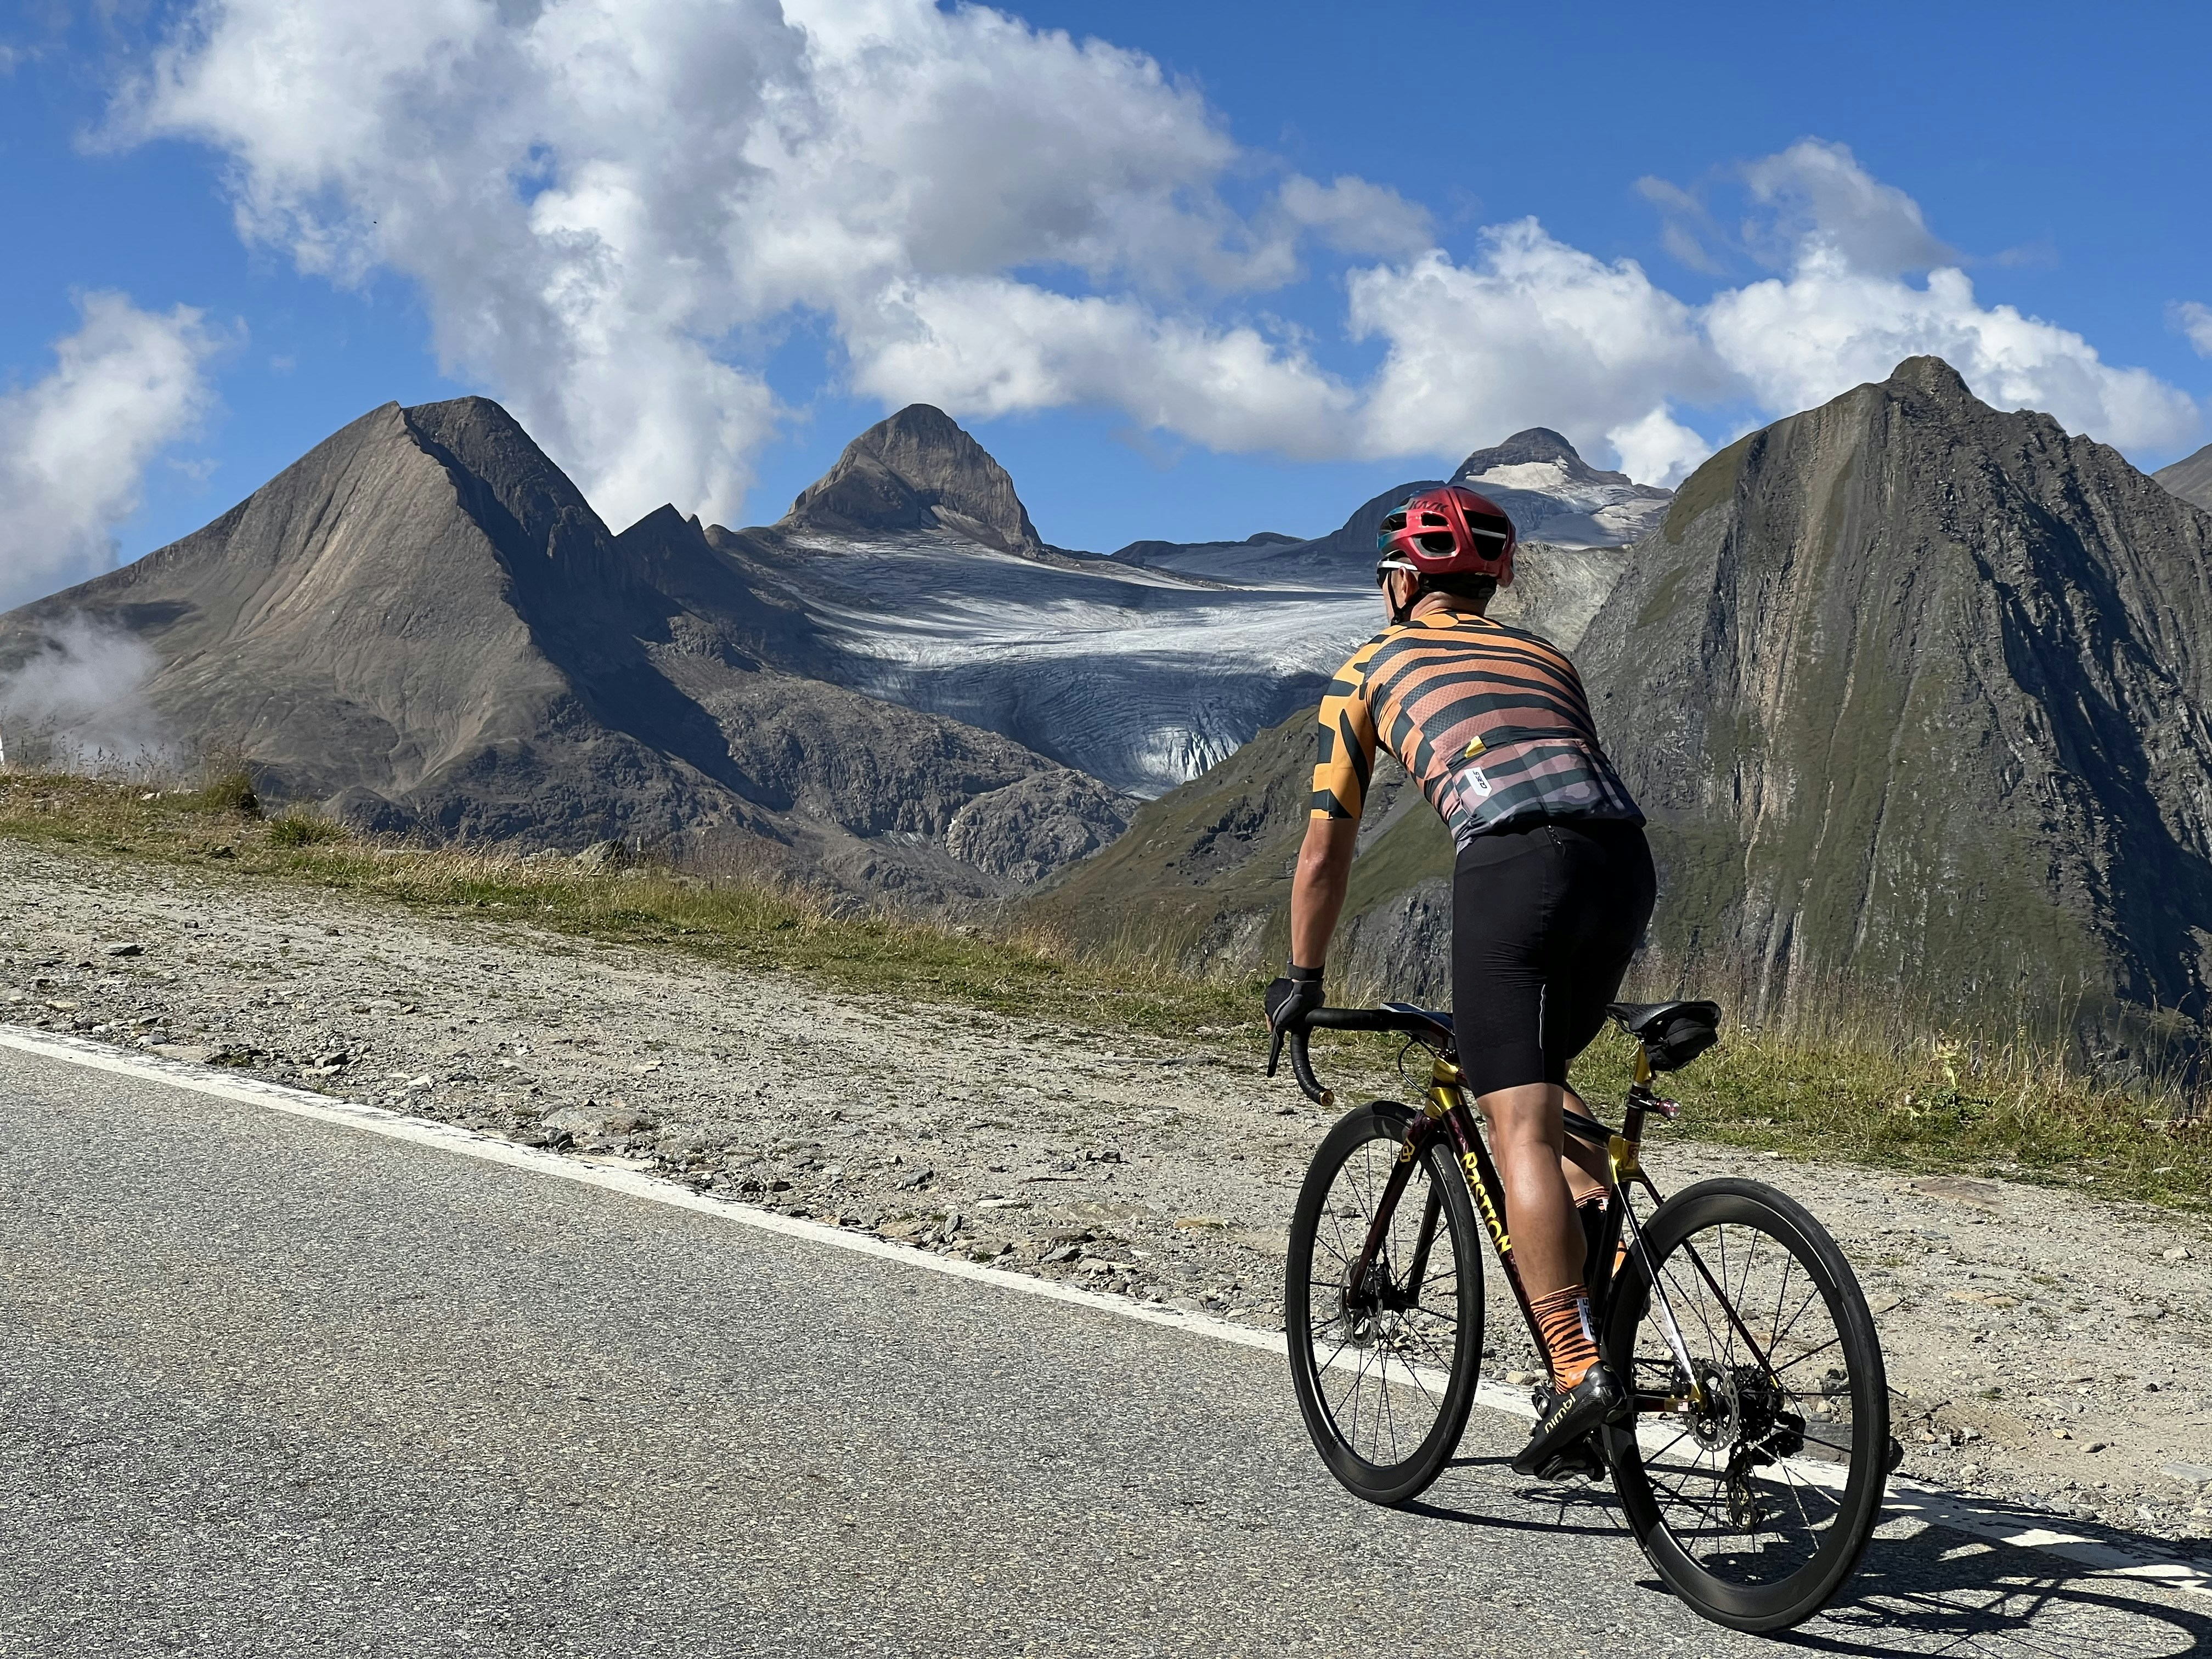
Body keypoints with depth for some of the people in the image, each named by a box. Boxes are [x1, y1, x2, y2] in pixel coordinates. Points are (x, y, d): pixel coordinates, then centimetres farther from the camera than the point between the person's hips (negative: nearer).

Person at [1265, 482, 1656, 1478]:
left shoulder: (1371, 671, 24)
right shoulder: (1543, 655, 35)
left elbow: (1325, 853, 23)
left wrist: (1300, 982, 35)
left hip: (1513, 862, -5)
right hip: (1625, 856, 5)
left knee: (1517, 1127, -8)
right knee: (1539, 1074, 27)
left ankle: (1580, 1369, -19)